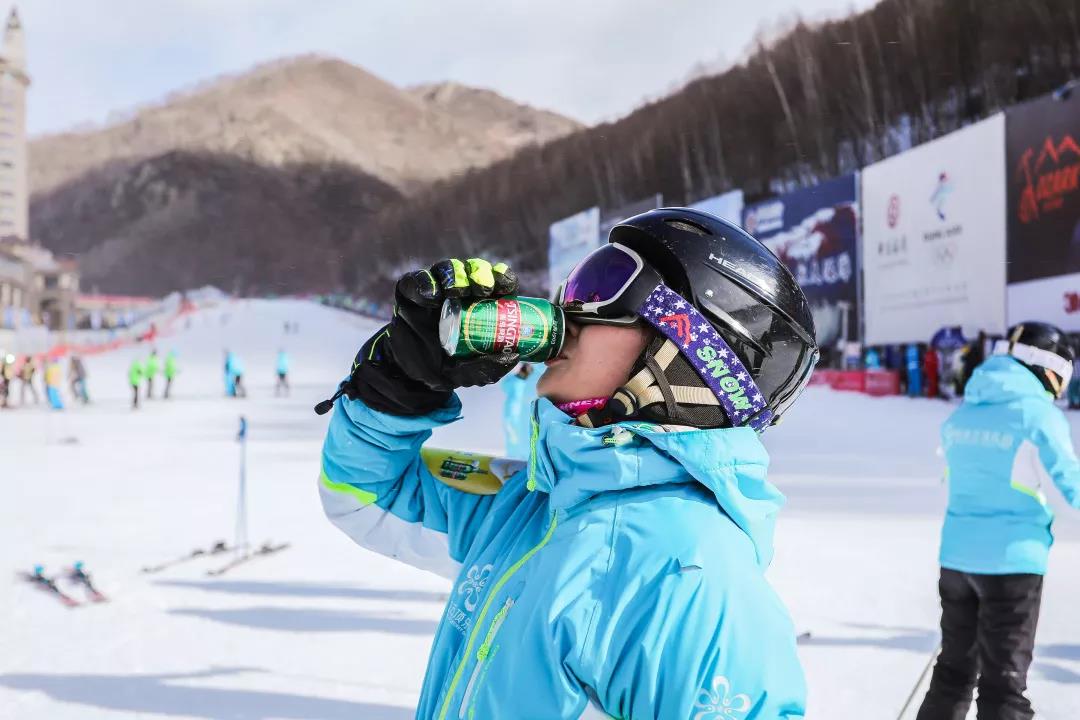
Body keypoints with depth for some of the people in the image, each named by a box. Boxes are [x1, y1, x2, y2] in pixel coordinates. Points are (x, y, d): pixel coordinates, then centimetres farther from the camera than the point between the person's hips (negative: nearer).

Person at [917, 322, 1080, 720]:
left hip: (956, 557, 6)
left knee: (954, 671, 18)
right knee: (1004, 684, 2)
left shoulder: (962, 413, 7)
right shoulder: (1038, 414, -12)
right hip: (1012, 561, -6)